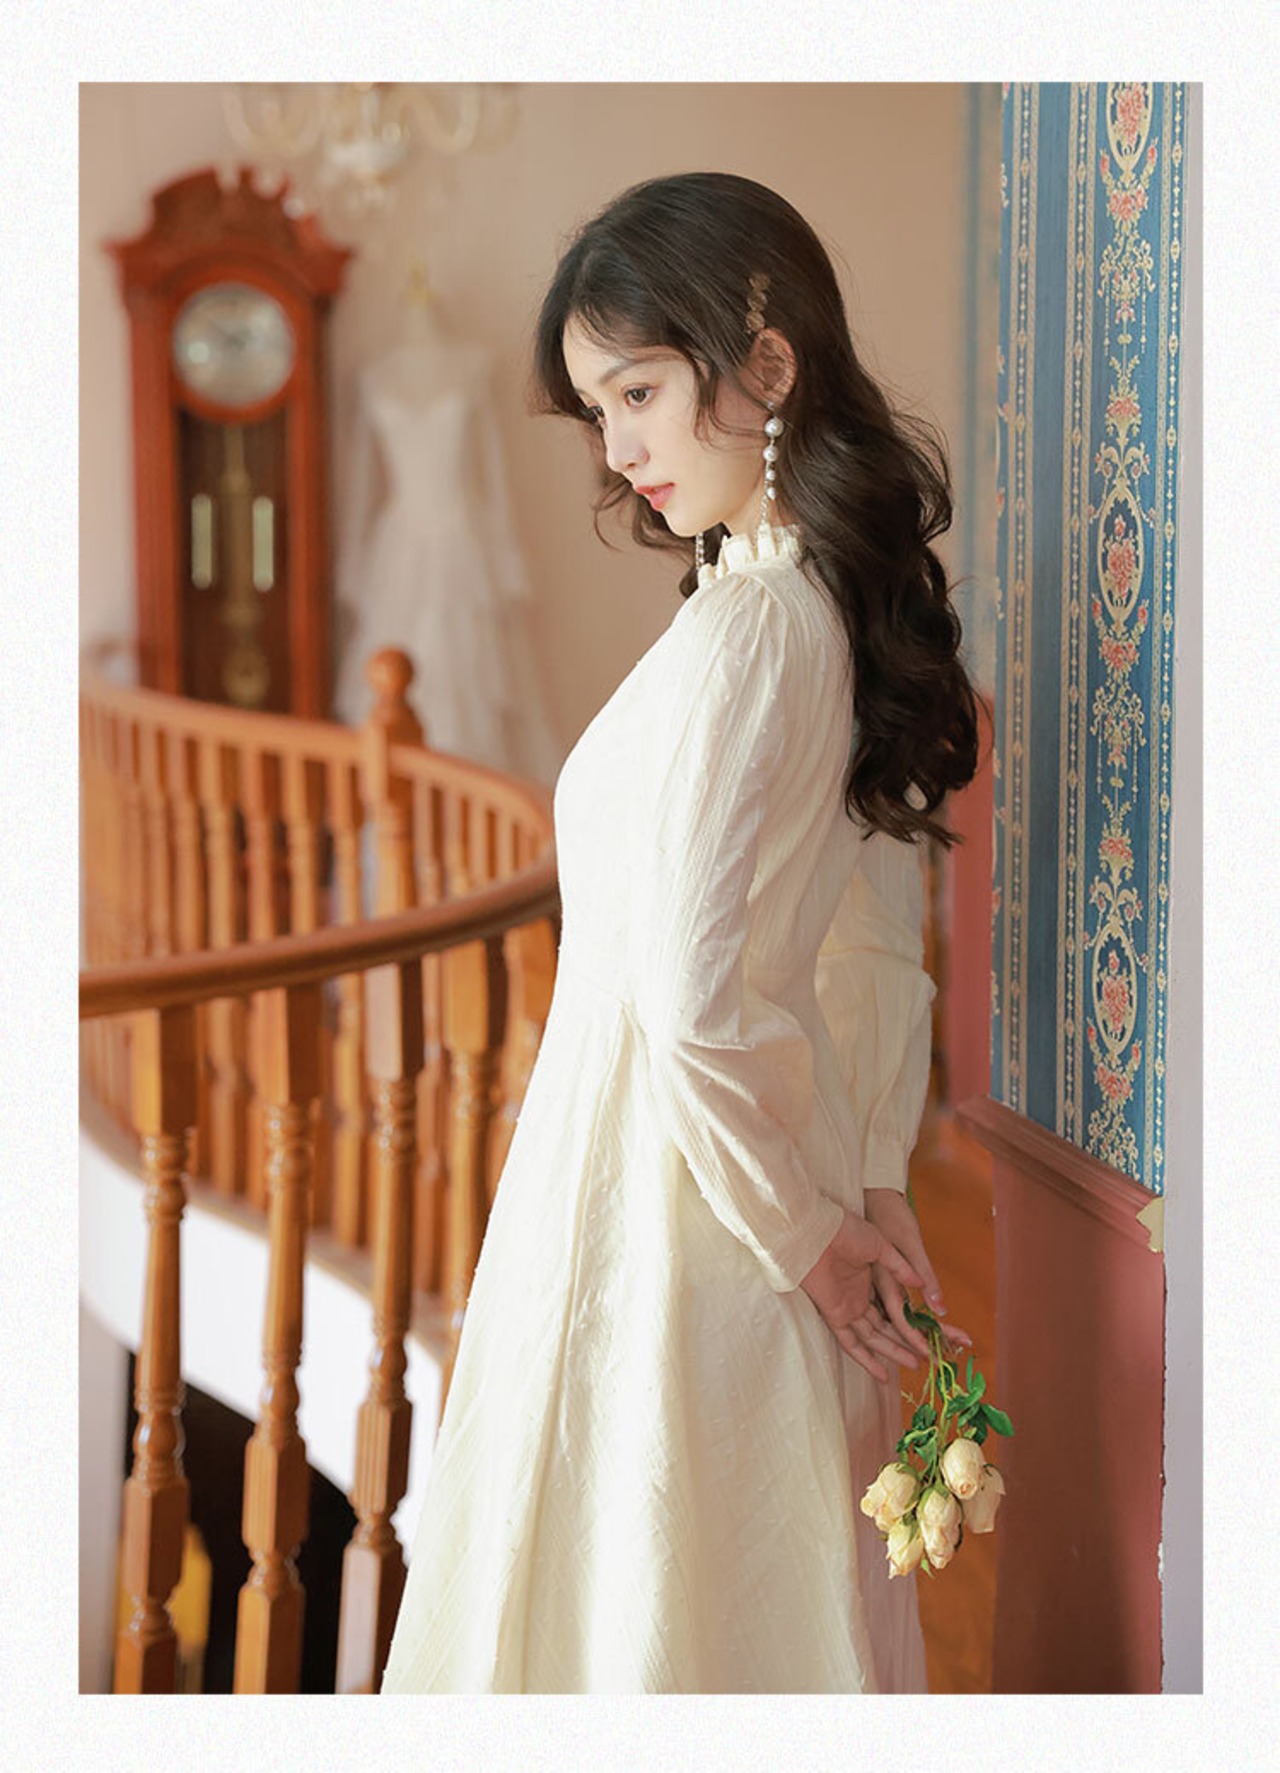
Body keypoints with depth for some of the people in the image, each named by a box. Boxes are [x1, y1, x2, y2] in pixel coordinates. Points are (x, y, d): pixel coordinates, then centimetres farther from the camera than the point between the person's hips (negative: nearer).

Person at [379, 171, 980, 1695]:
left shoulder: (740, 630, -22)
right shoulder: (846, 609, 6)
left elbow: (691, 998, -25)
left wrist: (804, 1228, -13)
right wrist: (873, 1186, 9)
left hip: (663, 1194, -8)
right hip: (780, 1159, 8)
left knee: (645, 1598, 6)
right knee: (787, 1591, 19)